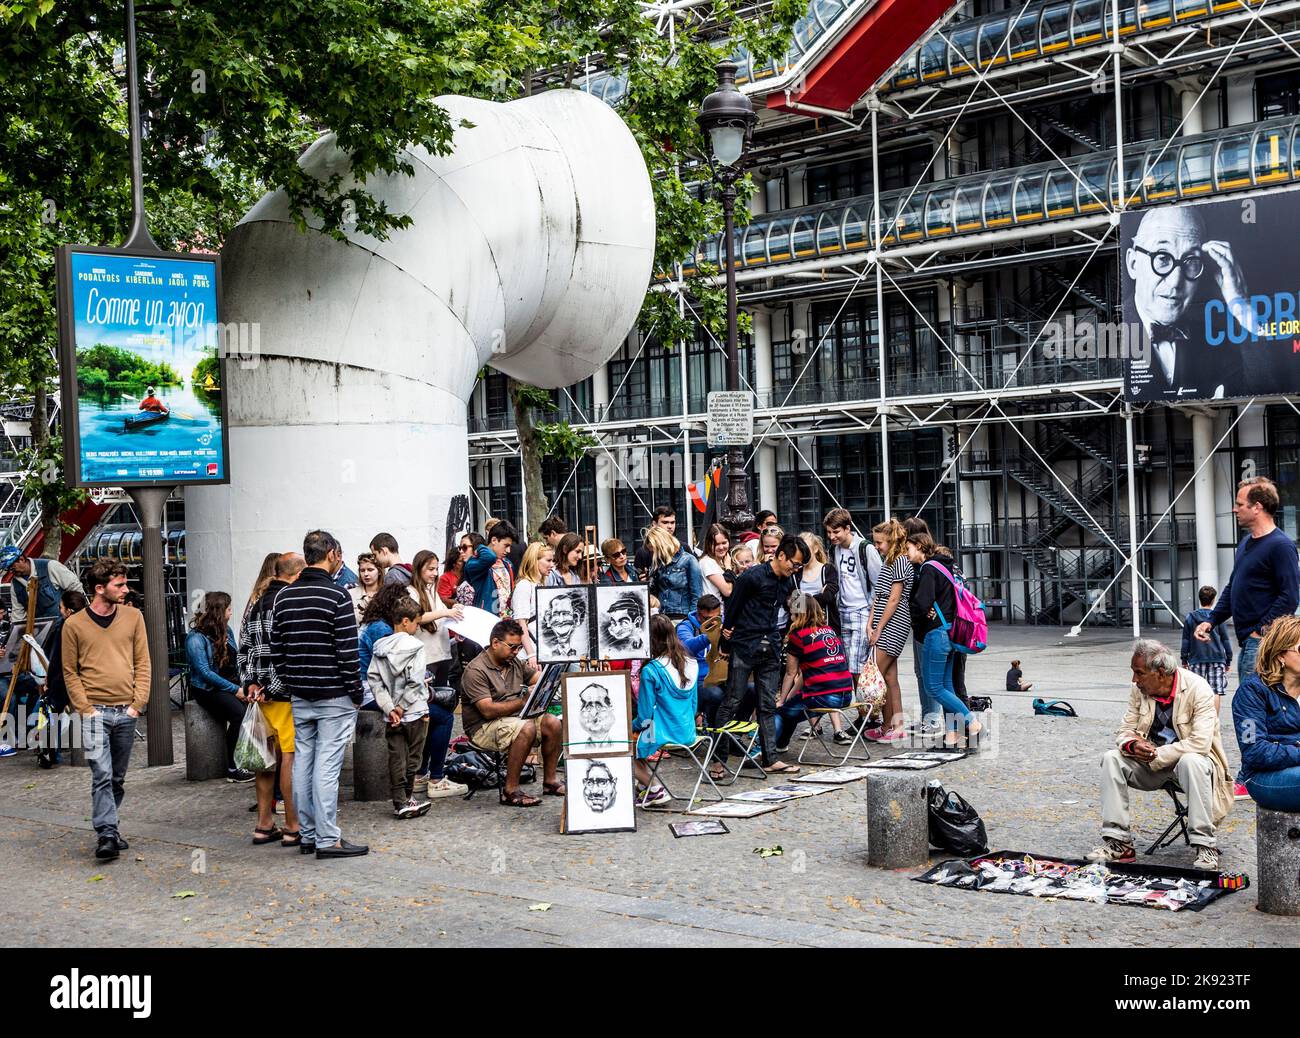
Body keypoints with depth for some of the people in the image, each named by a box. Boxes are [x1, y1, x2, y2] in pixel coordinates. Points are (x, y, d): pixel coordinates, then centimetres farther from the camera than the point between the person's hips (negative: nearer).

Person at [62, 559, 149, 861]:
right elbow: (70, 672, 3)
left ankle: (108, 828, 24)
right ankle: (106, 835, -12)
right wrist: (85, 708, -7)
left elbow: (143, 663, 8)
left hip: (127, 712, 3)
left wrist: (138, 703, -1)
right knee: (102, 775, -13)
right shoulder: (74, 624, -1)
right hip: (95, 712, -3)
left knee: (118, 778, 11)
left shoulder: (133, 617, 6)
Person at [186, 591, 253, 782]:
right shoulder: (195, 638, -10)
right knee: (239, 713, -31)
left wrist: (244, 685, 0)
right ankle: (232, 769, -21)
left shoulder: (226, 630, 12)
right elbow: (205, 673, -15)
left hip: (231, 685, 7)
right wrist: (234, 690, -16)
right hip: (208, 690, -6)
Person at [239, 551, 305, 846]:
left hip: (263, 693, 8)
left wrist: (251, 684, 6)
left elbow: (244, 647, 13)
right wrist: (270, 688, -12)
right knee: (291, 757, -4)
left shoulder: (257, 603, 15)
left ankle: (264, 825, 20)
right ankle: (293, 828, 0)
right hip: (288, 694, -8)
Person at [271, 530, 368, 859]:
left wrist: (289, 685, 18)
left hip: (299, 696, 6)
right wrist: (356, 692, -6)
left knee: (302, 763, 10)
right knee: (327, 765, -5)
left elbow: (276, 650, 11)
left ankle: (308, 835, 18)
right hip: (334, 696, -6)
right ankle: (328, 839, -3)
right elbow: (348, 651, -14)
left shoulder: (284, 596, 8)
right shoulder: (337, 596, -12)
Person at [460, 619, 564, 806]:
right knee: (526, 729, -33)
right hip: (483, 728, -8)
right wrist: (523, 702, -27)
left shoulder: (515, 663, 12)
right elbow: (488, 710, -22)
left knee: (553, 723, -12)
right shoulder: (476, 671, -14)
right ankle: (510, 790, -27)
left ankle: (549, 781, -3)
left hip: (514, 718, 8)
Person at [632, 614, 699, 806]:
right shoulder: (691, 664, 1)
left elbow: (645, 715, -12)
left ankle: (653, 790, 6)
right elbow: (693, 706, 10)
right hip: (687, 733, 7)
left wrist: (631, 726, 8)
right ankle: (643, 785, 17)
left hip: (662, 735, -7)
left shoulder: (650, 671, -19)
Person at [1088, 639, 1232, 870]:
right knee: (1111, 759, -17)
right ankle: (1118, 842, -16)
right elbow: (1125, 730, 4)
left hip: (1190, 760, -5)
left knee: (1191, 762, -38)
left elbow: (1200, 743, -27)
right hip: (1153, 763, 5)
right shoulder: (1139, 689, -3)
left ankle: (1205, 847, -30)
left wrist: (1157, 755, -24)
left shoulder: (1198, 689, -19)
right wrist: (1132, 745, -21)